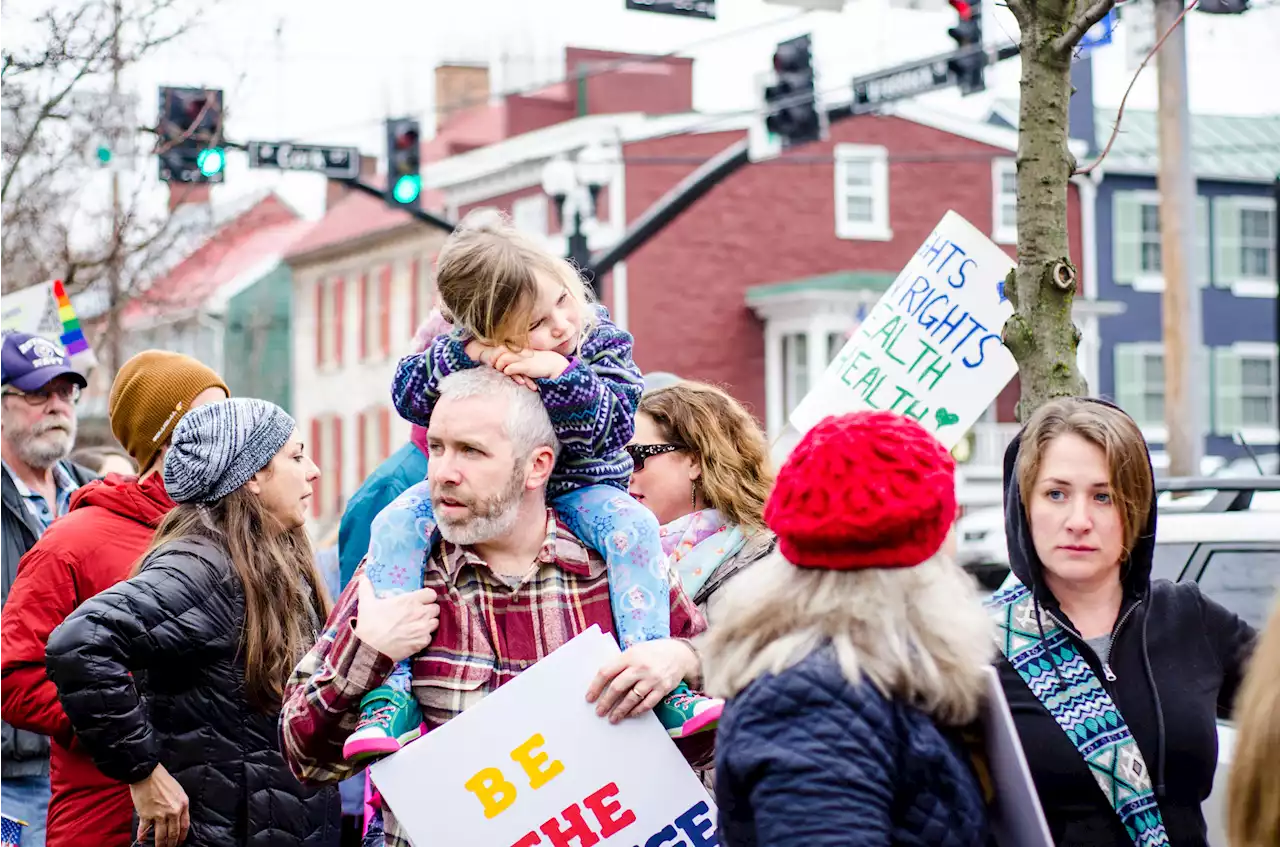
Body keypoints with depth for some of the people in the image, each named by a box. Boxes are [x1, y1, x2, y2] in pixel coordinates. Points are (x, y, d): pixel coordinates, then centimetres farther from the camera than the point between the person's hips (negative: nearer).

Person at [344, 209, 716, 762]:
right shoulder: (466, 347, -10)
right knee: (399, 522, -23)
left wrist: (564, 375, -35)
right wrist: (464, 354, -31)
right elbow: (407, 395, -15)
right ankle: (390, 692, -25)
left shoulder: (600, 340, -11)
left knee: (633, 525, -31)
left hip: (575, 489, -1)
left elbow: (619, 424, -19)